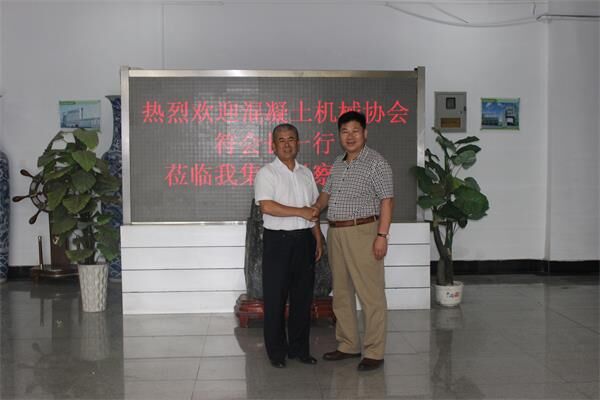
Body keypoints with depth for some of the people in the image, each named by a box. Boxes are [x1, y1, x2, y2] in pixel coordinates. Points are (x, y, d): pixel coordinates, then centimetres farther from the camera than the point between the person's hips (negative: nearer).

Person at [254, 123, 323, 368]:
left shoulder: (306, 173, 14)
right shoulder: (266, 173, -4)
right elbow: (266, 206, -18)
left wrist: (318, 239, 13)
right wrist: (300, 212, -14)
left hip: (304, 239, 5)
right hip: (278, 240, -5)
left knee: (303, 297, 10)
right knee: (275, 298, 1)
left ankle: (299, 348, 21)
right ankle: (276, 352, 12)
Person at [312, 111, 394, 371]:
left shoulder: (376, 162, -7)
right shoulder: (338, 164, 15)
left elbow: (386, 201, -12)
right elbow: (326, 194, 22)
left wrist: (382, 235, -18)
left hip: (362, 232, -8)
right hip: (335, 233, 8)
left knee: (370, 295, -3)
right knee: (341, 293, 14)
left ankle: (374, 353, 4)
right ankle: (348, 345, 25)